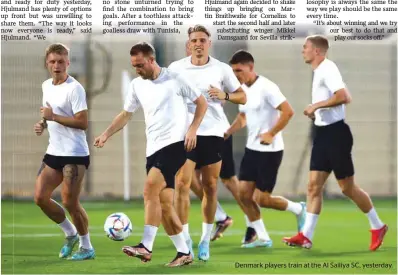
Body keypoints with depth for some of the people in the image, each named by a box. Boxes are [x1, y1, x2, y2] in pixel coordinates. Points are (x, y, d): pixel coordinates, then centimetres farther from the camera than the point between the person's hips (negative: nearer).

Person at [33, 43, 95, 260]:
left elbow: (83, 122, -21)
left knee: (69, 202, -6)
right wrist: (42, 125, 6)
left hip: (75, 154, -8)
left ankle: (87, 248, 11)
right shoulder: (46, 86, 11)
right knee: (40, 197, 4)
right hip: (54, 152, 8)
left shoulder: (74, 88, -15)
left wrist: (53, 117, -21)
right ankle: (71, 234, 24)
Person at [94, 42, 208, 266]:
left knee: (150, 188, -22)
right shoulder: (137, 85, 10)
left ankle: (146, 247, -24)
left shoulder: (175, 79, -5)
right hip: (154, 148, 7)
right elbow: (126, 114, 21)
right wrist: (106, 135, 9)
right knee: (164, 202, 4)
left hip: (176, 143, -7)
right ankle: (184, 252, 12)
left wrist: (193, 129, -10)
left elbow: (202, 102, 2)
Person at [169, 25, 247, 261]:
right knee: (182, 183, -12)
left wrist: (225, 95, -12)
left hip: (212, 134, 1)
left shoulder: (222, 69, 3)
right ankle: (185, 240, -8)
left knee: (210, 187, 4)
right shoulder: (176, 68, 3)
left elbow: (242, 97, 8)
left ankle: (206, 241, 15)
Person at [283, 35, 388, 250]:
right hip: (323, 133, 9)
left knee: (347, 187, -1)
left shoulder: (327, 69, -15)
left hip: (336, 133, -9)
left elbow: (343, 97, -28)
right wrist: (315, 111, 11)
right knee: (314, 186, 2)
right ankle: (306, 236, 0)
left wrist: (317, 105, -21)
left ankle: (377, 227, 13)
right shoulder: (319, 71, 15)